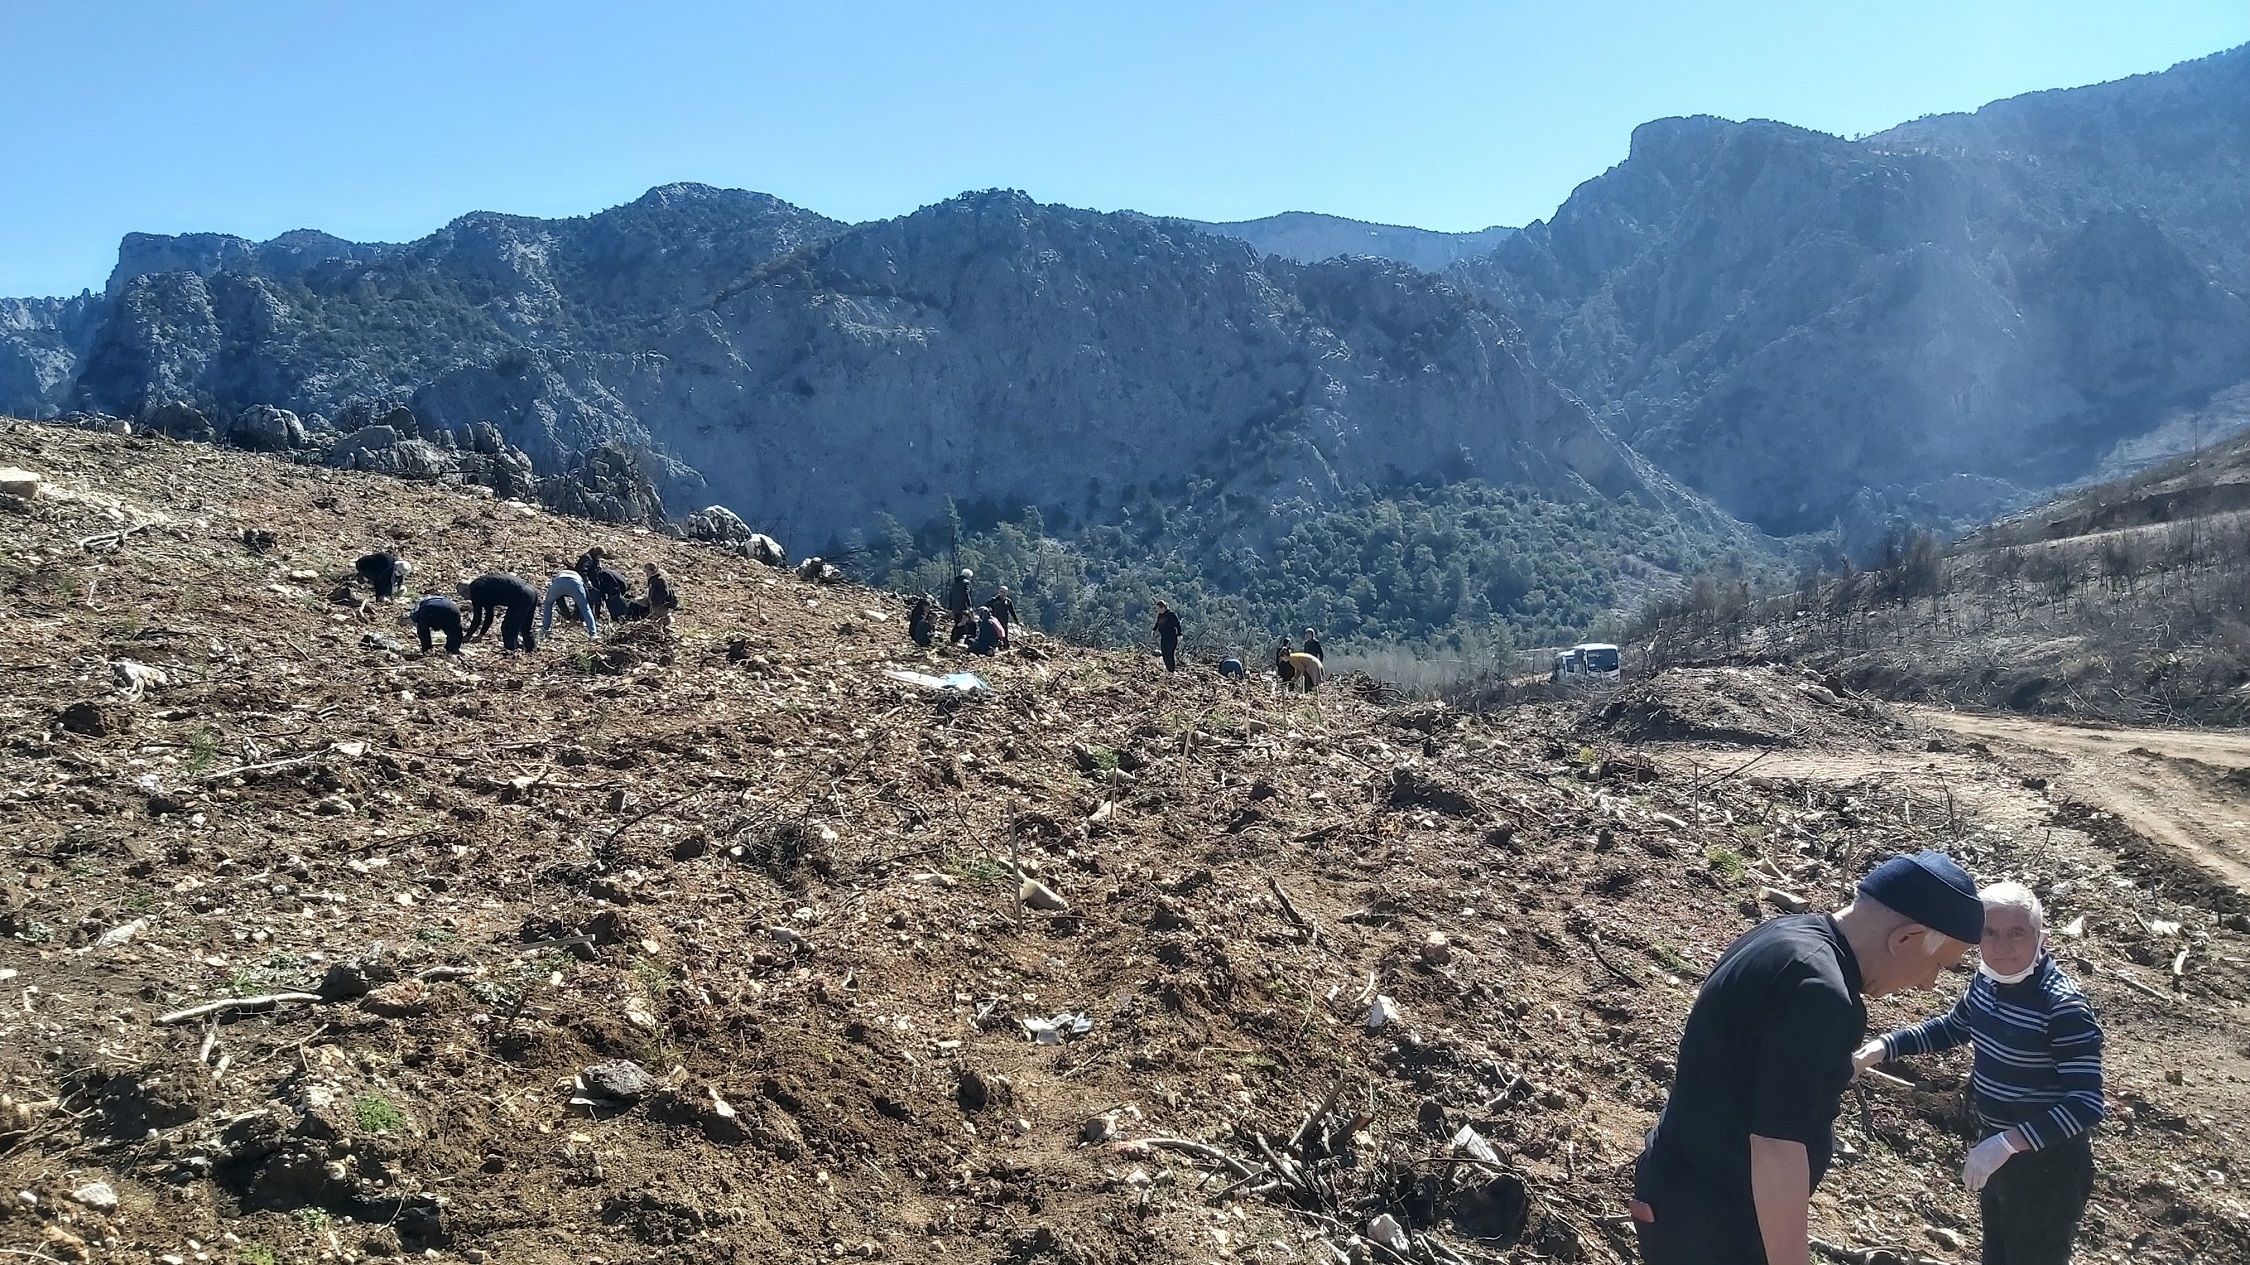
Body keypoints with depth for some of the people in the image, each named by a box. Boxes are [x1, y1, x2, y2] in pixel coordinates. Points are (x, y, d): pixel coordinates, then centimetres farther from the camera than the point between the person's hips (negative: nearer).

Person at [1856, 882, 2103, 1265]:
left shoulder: (2064, 1007, -28)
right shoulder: (1988, 979, -5)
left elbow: (2085, 1105, -30)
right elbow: (1953, 1027, 15)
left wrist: (2007, 1143, -37)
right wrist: (1883, 1047, 2)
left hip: (2047, 1163, -8)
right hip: (1998, 1147, 8)